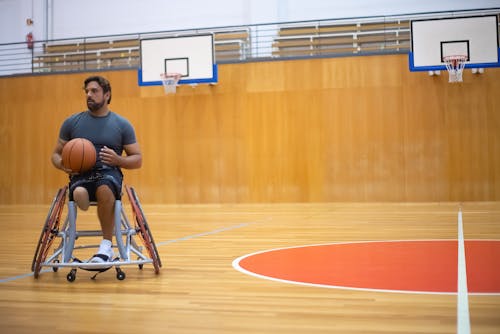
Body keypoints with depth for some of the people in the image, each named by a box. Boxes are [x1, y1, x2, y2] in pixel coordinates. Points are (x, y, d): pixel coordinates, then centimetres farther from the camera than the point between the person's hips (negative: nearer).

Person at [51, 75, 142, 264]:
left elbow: (137, 160, 10)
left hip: (110, 173, -1)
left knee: (105, 189, -39)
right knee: (79, 193, -38)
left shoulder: (122, 124, 9)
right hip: (80, 174, 1)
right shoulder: (72, 122, 12)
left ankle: (106, 247, -25)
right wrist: (63, 164, -6)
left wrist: (118, 160, -11)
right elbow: (56, 154, 18)